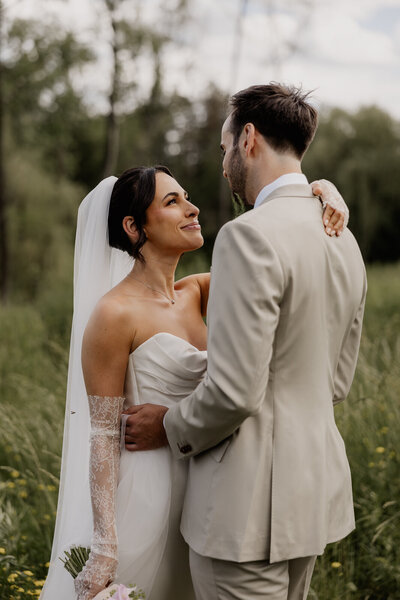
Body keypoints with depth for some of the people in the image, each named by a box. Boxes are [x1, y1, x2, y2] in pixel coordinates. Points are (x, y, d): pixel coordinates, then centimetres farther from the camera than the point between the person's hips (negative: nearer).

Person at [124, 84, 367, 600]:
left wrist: (170, 427, -6)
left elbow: (236, 390, -23)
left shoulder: (251, 235, -19)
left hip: (251, 501, -9)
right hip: (317, 485, 9)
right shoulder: (343, 240, 9)